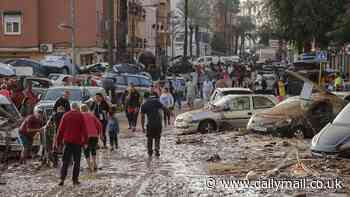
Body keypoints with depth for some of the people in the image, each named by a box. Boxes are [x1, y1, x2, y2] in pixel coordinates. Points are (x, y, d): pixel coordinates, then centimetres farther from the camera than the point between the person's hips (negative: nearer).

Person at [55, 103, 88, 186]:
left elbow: (61, 129, 6)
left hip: (67, 141, 2)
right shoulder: (80, 115, -1)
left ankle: (62, 179, -6)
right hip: (77, 141, -2)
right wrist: (85, 141, -1)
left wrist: (58, 141, 10)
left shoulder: (65, 115, 6)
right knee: (77, 161, 6)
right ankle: (75, 179, 3)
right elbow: (84, 129, -4)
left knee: (65, 161, 5)